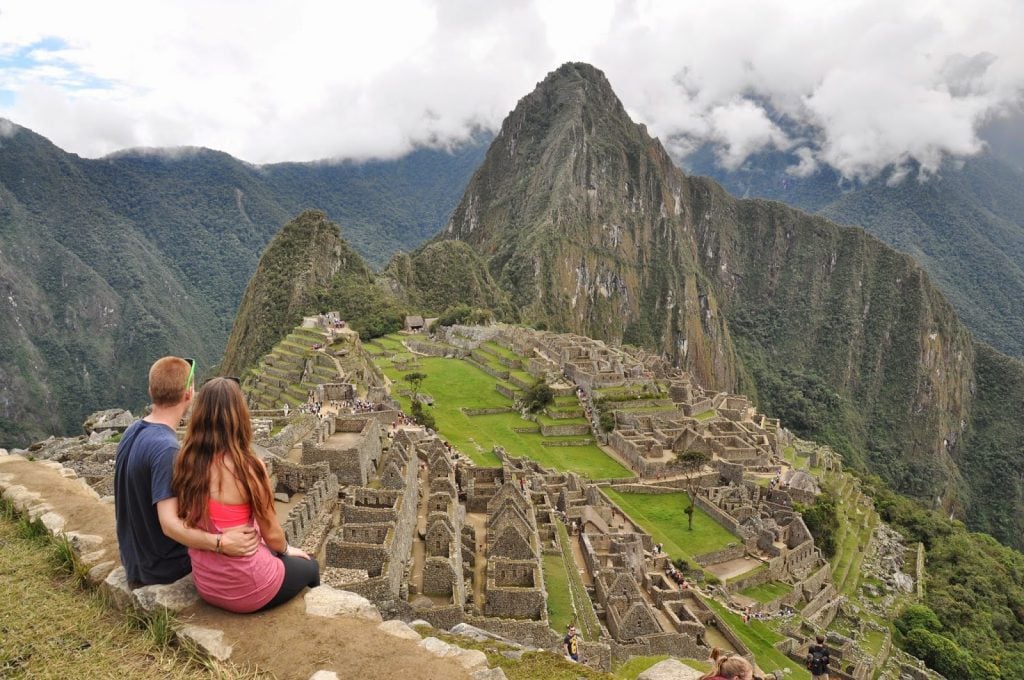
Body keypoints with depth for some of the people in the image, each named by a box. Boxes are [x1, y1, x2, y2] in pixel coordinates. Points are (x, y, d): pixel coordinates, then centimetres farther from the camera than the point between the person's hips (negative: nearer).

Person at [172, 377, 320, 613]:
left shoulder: (185, 463, -9)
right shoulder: (248, 467, -25)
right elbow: (272, 534, -14)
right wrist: (287, 550, 9)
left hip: (205, 584, 6)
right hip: (245, 588, -5)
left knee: (269, 553, 33)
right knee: (309, 566, 24)